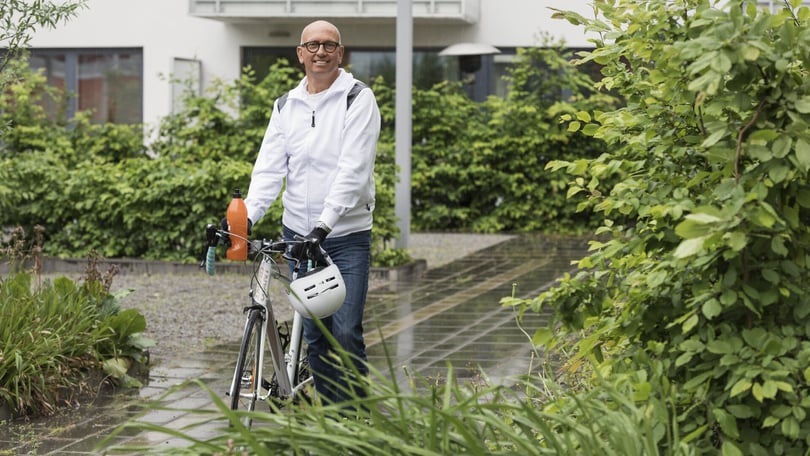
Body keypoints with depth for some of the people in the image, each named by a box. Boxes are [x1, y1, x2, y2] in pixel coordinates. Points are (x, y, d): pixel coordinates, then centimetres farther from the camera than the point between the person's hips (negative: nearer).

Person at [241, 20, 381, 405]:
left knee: (346, 333, -12)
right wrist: (247, 217, -15)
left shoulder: (358, 99, -5)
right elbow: (269, 169, 2)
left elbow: (353, 170, -16)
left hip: (347, 235, -4)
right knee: (315, 335, 9)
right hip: (297, 234, 5)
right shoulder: (286, 106, 11)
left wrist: (324, 224, -26)